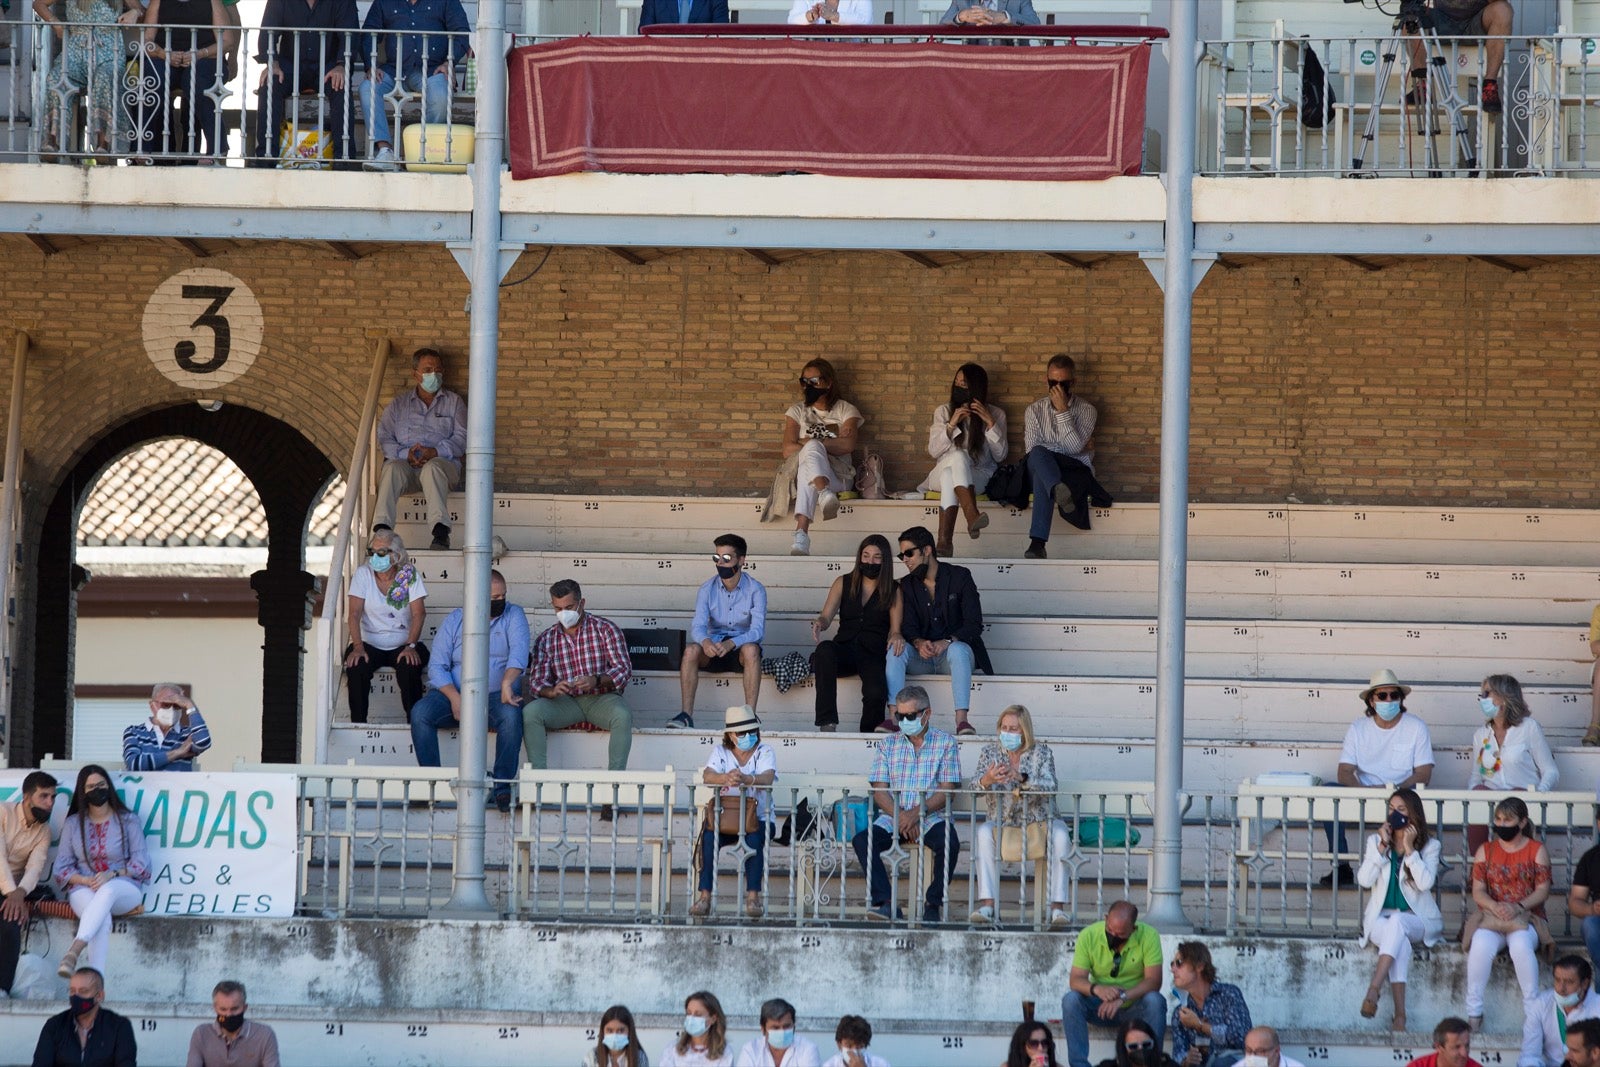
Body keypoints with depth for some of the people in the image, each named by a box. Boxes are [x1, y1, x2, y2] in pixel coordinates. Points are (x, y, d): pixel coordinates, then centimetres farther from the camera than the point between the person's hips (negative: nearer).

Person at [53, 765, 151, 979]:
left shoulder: (128, 821, 8)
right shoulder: (73, 824, 14)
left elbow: (141, 862, 2)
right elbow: (62, 868, 10)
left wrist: (113, 875, -15)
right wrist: (86, 880, -10)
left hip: (124, 888, -1)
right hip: (84, 889, 1)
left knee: (107, 891, -41)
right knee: (102, 917, -36)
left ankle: (74, 951, -58)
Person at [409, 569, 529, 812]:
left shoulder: (513, 616, 5)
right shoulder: (453, 621, 8)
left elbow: (518, 651, -14)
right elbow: (437, 666, 2)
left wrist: (507, 683, -35)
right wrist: (454, 698, -16)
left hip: (497, 696, -2)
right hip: (455, 694, 2)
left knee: (511, 715, -36)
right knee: (421, 713, -26)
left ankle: (502, 785, -31)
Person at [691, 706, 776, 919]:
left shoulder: (765, 752, 1)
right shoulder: (721, 752, 6)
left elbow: (767, 778, -21)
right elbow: (707, 775, -15)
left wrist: (746, 779, -44)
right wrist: (725, 778, -39)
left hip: (757, 817, -1)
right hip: (724, 818, 1)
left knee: (754, 838, -34)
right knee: (709, 837, -29)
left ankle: (753, 896, -28)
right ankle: (705, 896, -25)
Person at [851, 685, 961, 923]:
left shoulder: (945, 743, 5)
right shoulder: (888, 745, 12)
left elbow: (947, 790, -4)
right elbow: (879, 791, 4)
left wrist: (918, 813, -19)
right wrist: (901, 816, -14)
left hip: (931, 817, -2)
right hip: (893, 817, 2)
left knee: (949, 843, -34)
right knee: (862, 841, -26)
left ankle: (933, 903, -20)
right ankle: (885, 902, -30)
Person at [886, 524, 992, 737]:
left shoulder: (960, 577, 0)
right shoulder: (907, 585, 11)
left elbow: (974, 625, -8)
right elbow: (908, 627, 1)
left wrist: (947, 642, -26)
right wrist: (919, 643, -23)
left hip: (953, 650, -3)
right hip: (921, 658, 3)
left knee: (958, 650, -38)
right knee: (897, 648, -27)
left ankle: (961, 720, -51)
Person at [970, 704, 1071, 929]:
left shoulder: (1041, 752, -2)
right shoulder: (990, 752, 4)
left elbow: (1049, 786, -17)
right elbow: (977, 786, -8)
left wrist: (1021, 778, -35)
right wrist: (987, 780, -33)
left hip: (1038, 820, -1)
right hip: (1002, 821, 1)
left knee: (1059, 834, -32)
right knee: (982, 833, -31)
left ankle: (1057, 907, -34)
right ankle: (987, 905, -35)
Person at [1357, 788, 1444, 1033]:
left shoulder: (1430, 845, 4)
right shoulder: (1375, 841, 11)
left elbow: (1425, 883, -11)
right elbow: (1365, 880, -3)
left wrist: (1409, 849, -14)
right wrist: (1382, 846, -8)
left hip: (1416, 920, -1)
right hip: (1380, 919, 1)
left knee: (1396, 923, -39)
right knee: (1399, 939, -36)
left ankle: (1374, 989, -50)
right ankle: (1399, 1015, -45)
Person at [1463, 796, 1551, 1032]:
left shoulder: (1537, 850, 8)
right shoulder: (1485, 851, 14)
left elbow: (1542, 891, -1)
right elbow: (1478, 891, 5)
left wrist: (1518, 907, -19)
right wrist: (1495, 906, -17)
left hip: (1526, 918, -2)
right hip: (1491, 917, 2)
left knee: (1521, 944, -37)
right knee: (1481, 945, -34)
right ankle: (1474, 1012, -27)